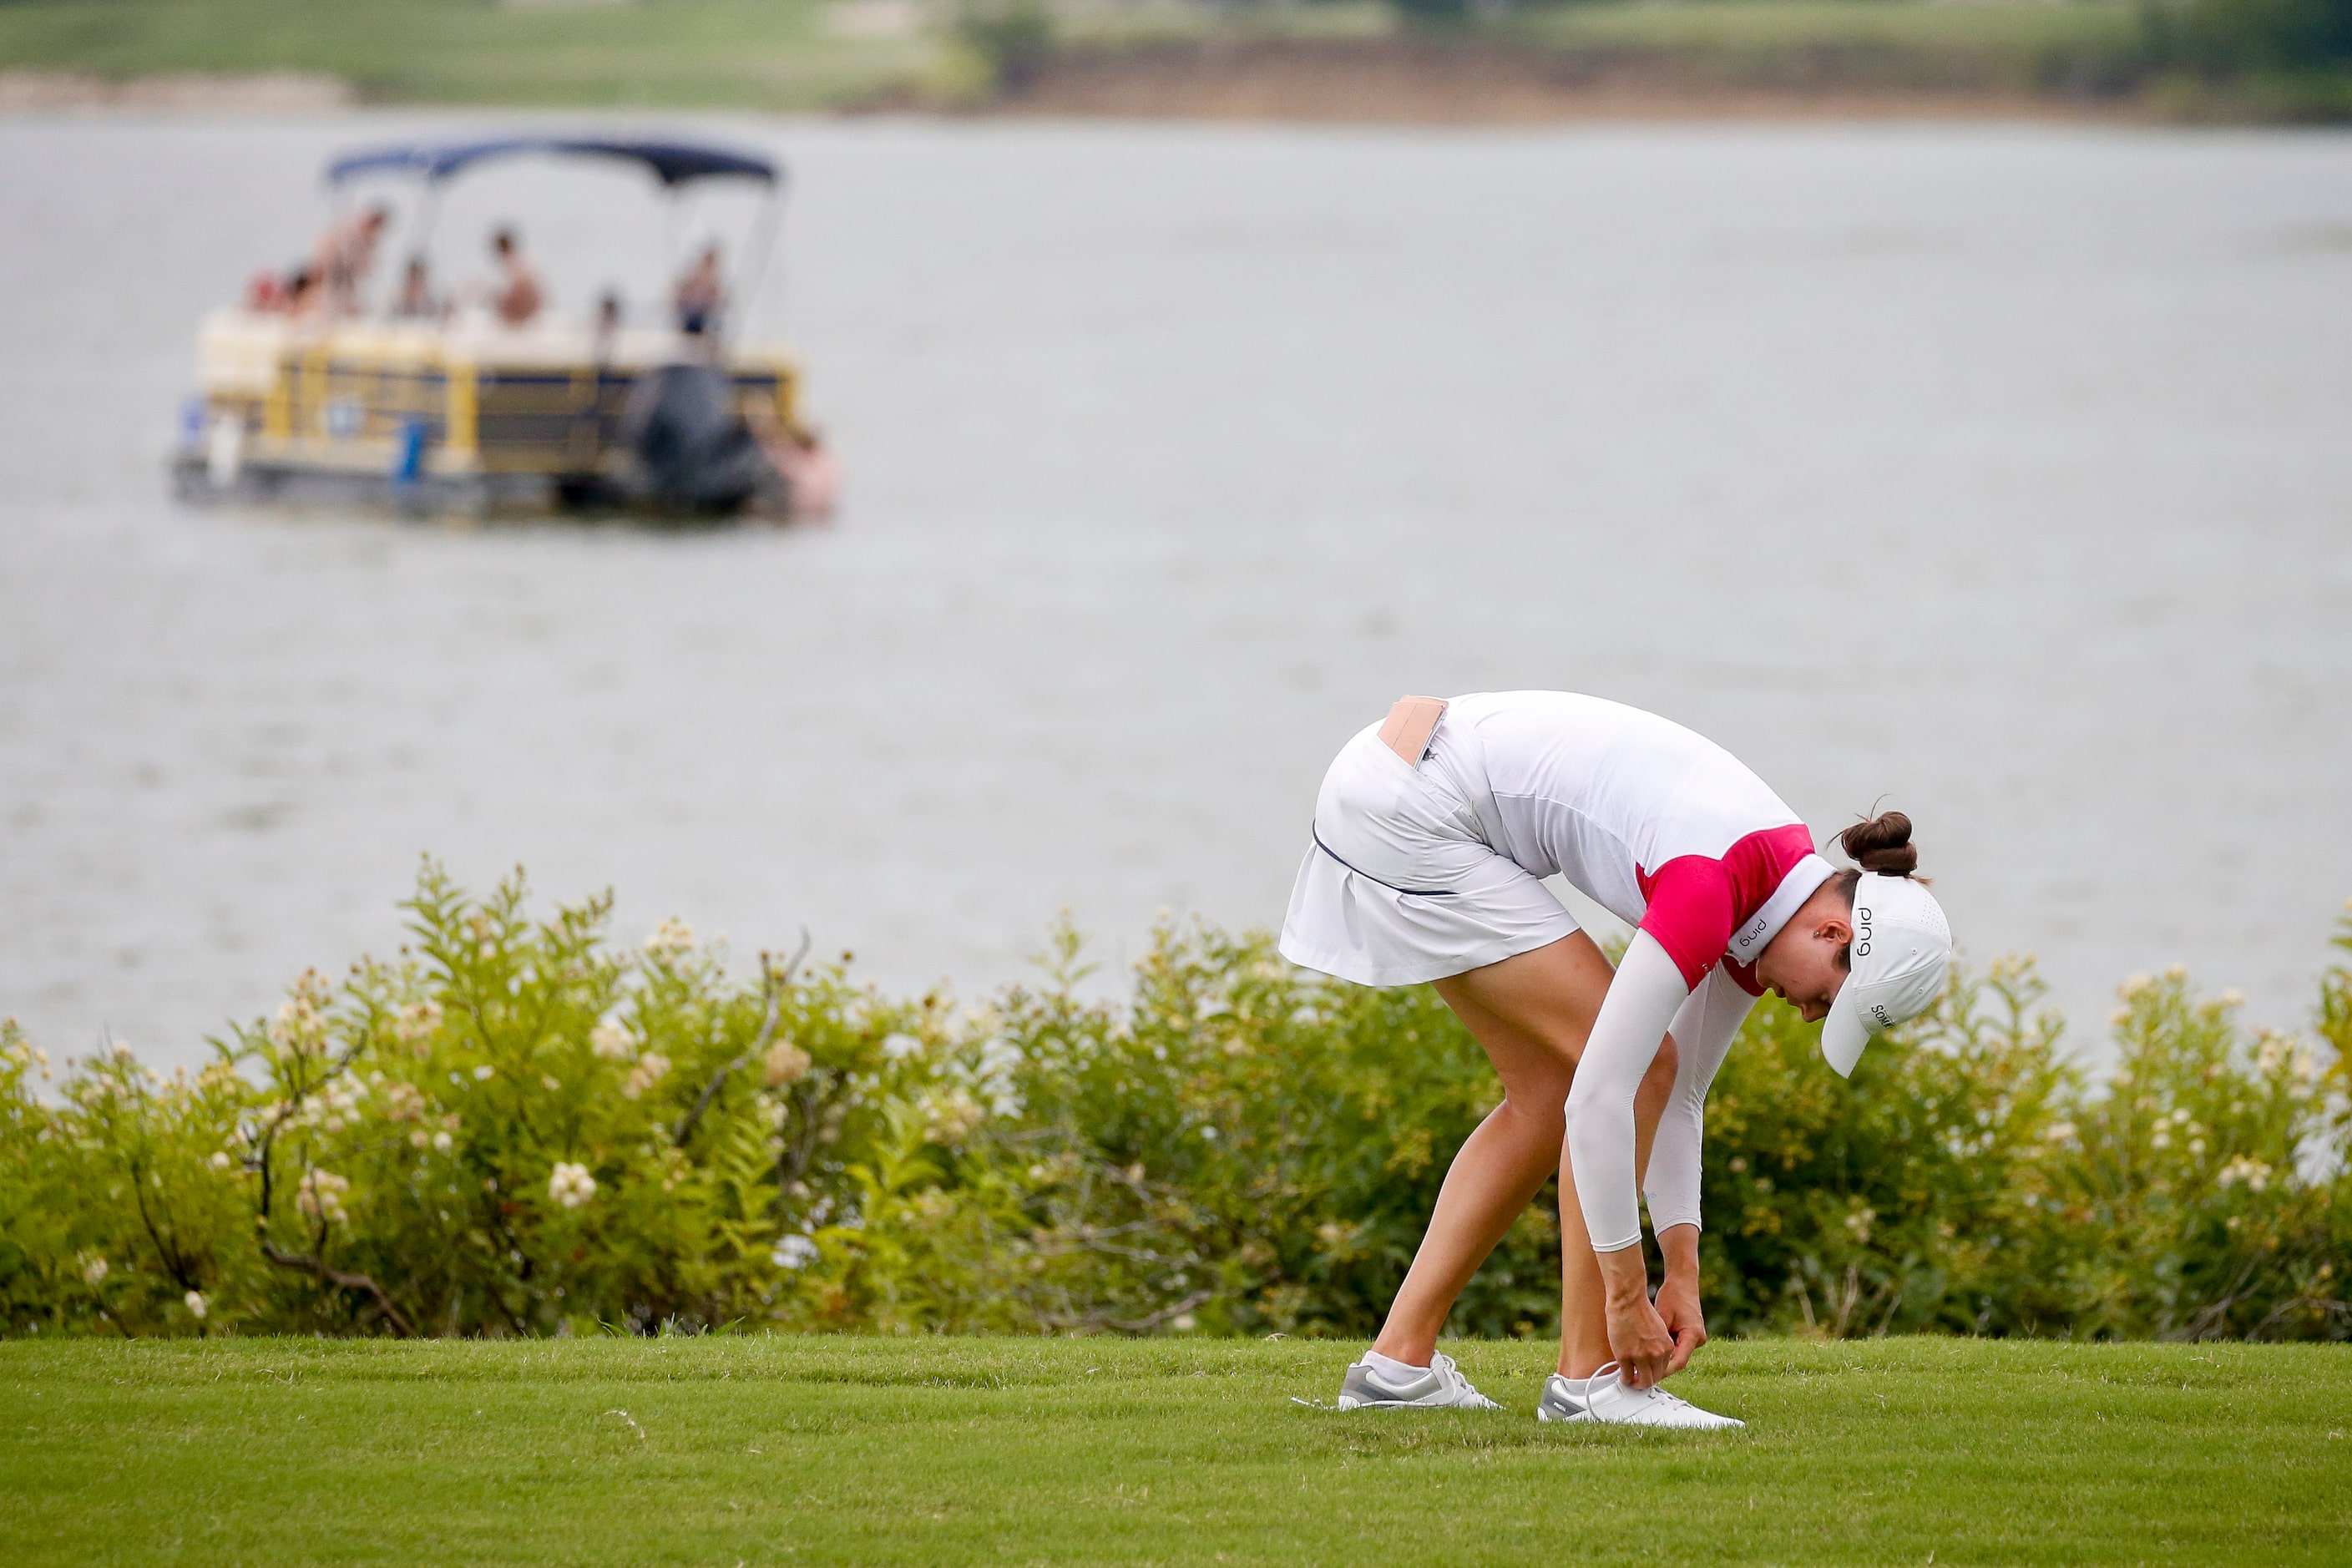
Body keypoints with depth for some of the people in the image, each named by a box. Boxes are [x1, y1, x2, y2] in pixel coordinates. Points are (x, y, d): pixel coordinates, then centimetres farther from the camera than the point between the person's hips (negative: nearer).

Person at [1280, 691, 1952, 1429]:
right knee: (1635, 1064, -9)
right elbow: (1602, 1093, -25)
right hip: (1409, 810, -10)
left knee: (1550, 1093, 12)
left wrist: (1681, 1276, 6)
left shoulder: (1782, 875, 3)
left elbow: (1681, 1092, 11)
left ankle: (1398, 1362, 15)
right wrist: (1627, 1294, -18)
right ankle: (1587, 1376, -5)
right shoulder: (1712, 888, -24)